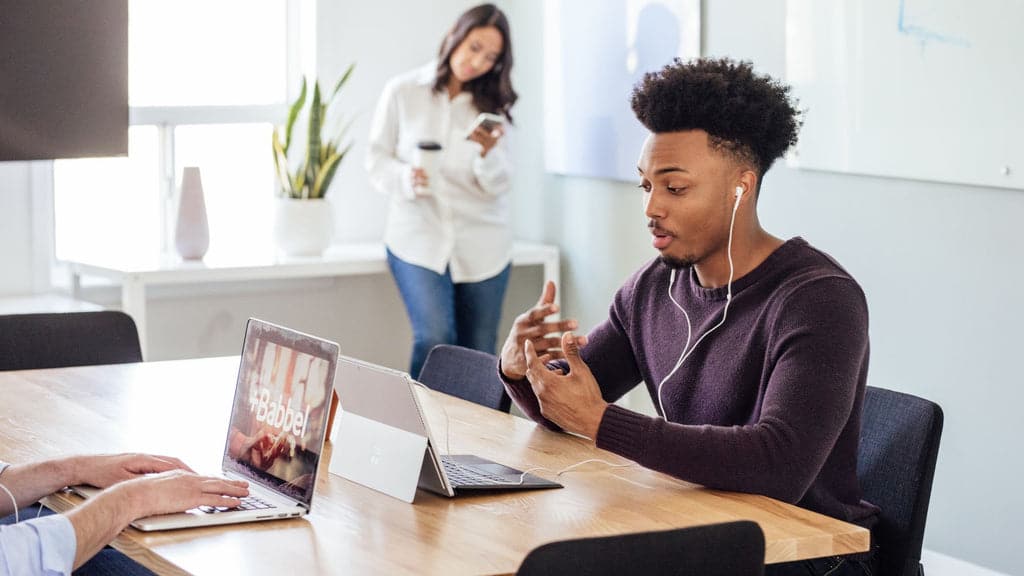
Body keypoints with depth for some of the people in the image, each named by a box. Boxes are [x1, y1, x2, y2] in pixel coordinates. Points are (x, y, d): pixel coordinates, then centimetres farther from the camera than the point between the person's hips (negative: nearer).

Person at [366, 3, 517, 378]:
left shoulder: (491, 106, 6)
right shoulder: (402, 92, 0)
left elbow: (498, 185, 0)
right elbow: (377, 160, 2)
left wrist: (488, 152, -22)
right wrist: (406, 179, -19)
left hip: (482, 245, 2)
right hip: (418, 239, -2)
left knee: (479, 357, 2)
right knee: (435, 340, -20)